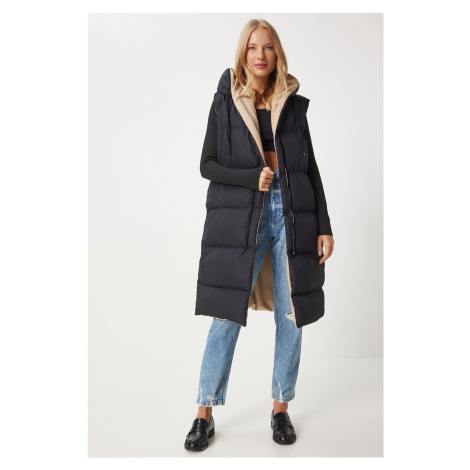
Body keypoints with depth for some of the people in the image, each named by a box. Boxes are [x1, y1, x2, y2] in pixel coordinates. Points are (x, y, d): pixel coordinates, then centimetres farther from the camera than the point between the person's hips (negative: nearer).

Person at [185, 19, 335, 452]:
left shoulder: (294, 104, 11)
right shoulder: (225, 103, 6)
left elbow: (310, 168, 10)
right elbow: (208, 164, 4)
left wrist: (325, 226, 4)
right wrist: (252, 177, -12)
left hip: (292, 212, 3)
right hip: (240, 216, -2)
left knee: (291, 315, 5)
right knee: (226, 315, -2)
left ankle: (281, 408, 23)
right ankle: (205, 414, 12)